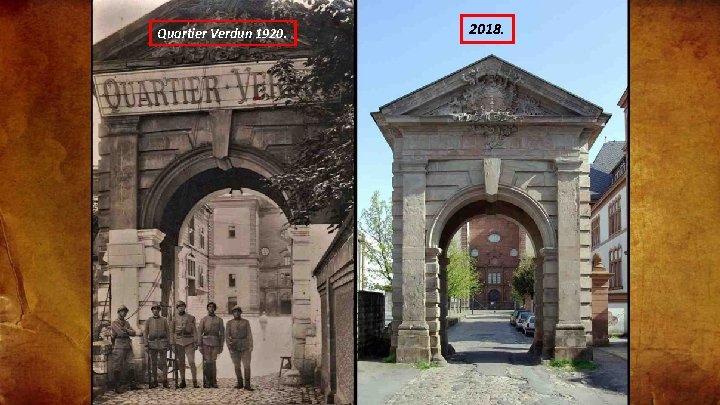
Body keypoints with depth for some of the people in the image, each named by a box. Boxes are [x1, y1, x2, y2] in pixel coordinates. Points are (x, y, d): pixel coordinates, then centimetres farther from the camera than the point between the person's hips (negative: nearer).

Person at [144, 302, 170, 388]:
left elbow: (168, 332, 8)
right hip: (152, 343, 1)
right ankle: (154, 381, 11)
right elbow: (146, 333, 7)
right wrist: (146, 345, -1)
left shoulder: (164, 320, 8)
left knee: (163, 362, -4)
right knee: (153, 363, 4)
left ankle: (165, 382, -3)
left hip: (162, 343, -1)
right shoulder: (148, 321, 8)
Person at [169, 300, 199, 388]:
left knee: (191, 362, -9)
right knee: (181, 363, 6)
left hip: (189, 342, -2)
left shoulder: (191, 318, 5)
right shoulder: (174, 319, 8)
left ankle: (195, 382, -7)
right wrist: (172, 344, -1)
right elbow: (172, 332, 7)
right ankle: (182, 382, 13)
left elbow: (194, 331, 3)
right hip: (178, 342, 2)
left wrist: (196, 343, -5)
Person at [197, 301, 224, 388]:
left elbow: (222, 333, 6)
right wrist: (199, 345, -8)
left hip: (215, 343, 1)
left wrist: (221, 346, 1)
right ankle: (206, 382, 0)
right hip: (206, 343, -1)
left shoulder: (219, 320, 7)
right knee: (206, 362, -5)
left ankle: (213, 382, 8)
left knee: (213, 362, 2)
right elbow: (199, 333, 0)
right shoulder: (203, 319, 4)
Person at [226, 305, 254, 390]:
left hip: (245, 345, -1)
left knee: (247, 365, -8)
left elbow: (249, 334, 2)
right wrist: (228, 345, -13)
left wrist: (251, 346, -7)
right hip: (234, 346, 1)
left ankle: (247, 385, -7)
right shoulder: (229, 323, 6)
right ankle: (240, 383, 16)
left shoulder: (246, 322, 6)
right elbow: (227, 334, 0)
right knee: (237, 366, 4)